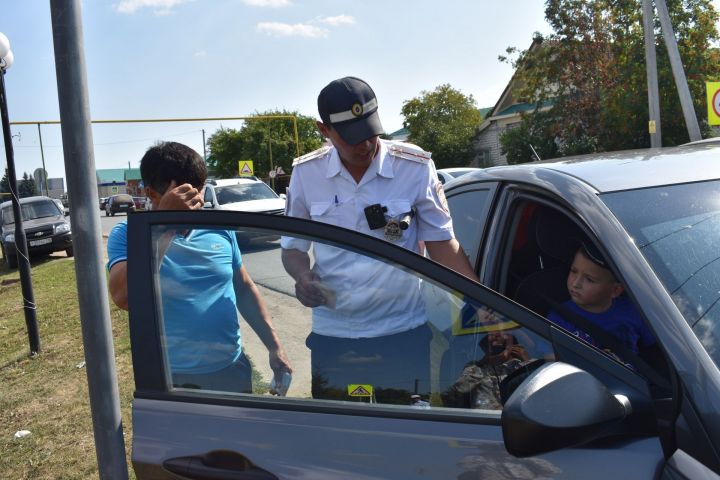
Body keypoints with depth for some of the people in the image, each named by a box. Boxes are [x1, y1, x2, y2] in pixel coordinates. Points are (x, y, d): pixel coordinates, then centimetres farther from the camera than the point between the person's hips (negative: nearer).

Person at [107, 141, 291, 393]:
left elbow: (244, 289, 10)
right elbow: (124, 297, -27)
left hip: (232, 370, 3)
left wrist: (275, 347, 6)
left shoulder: (219, 228, 0)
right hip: (170, 379, -3)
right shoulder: (128, 235, -10)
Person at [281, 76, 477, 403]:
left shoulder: (416, 167, -8)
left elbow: (441, 243, -2)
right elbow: (293, 247, 8)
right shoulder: (306, 173, -2)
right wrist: (303, 277, -14)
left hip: (403, 332, -1)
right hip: (331, 335, 2)